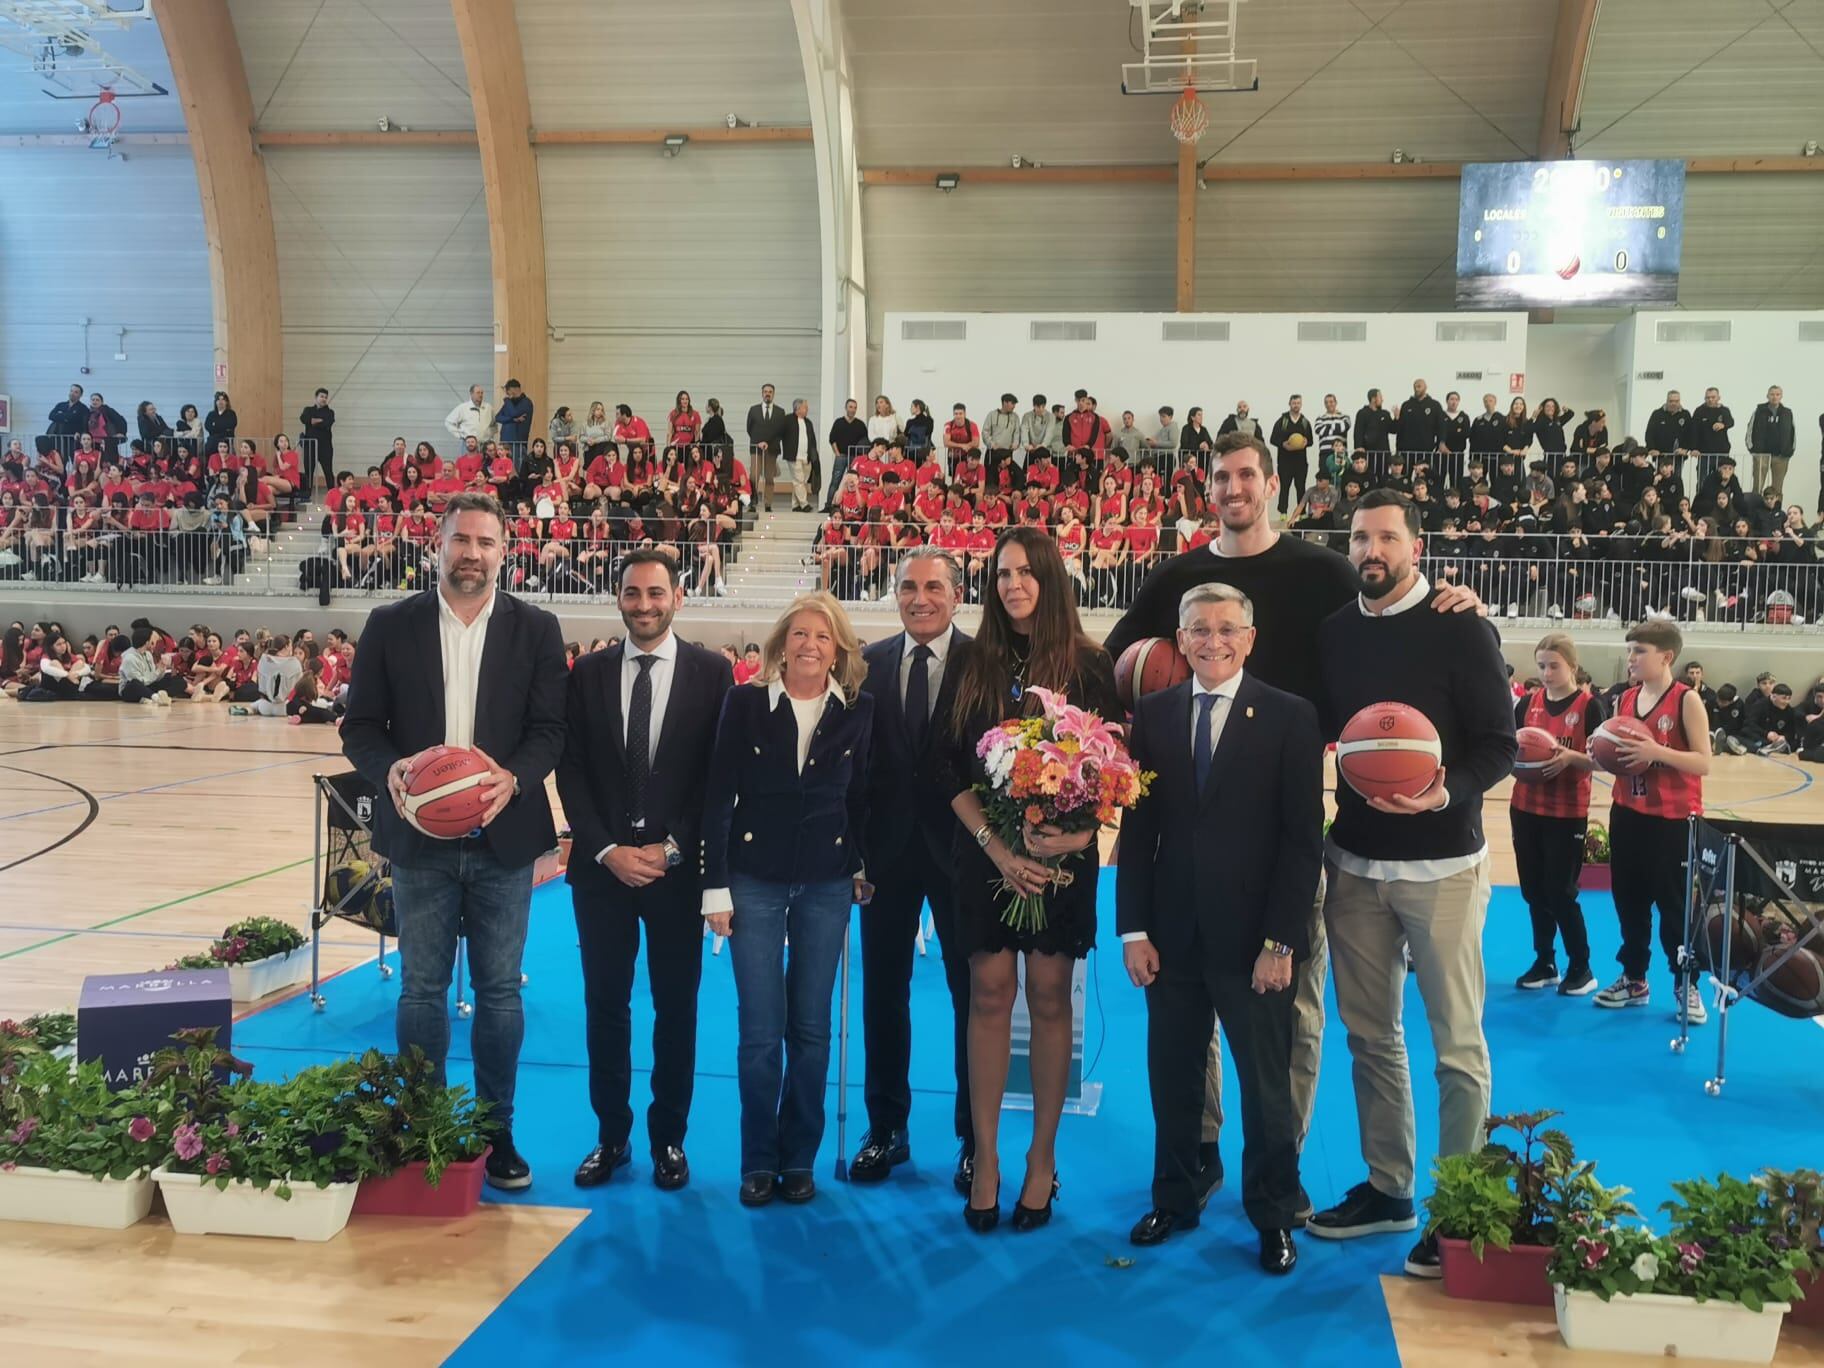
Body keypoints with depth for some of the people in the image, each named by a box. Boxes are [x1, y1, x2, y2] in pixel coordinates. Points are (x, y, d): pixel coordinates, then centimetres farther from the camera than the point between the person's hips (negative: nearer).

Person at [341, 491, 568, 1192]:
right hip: (421, 838, 0)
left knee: (500, 992, 8)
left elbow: (550, 729, -3)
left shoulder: (536, 630, 0)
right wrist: (391, 768, -19)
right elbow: (360, 726, 2)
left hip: (503, 838, 0)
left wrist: (514, 778, -22)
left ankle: (496, 1129, 22)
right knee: (422, 990, 10)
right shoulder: (390, 626, 2)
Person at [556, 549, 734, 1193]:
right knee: (605, 1003, 9)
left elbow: (720, 775, -3)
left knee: (676, 1006, 7)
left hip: (678, 866, -1)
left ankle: (669, 1138, 21)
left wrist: (672, 848, -10)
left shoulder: (711, 672, -1)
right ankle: (611, 1134, 23)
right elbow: (571, 771, 3)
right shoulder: (588, 673, 5)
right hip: (601, 866, 2)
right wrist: (607, 849, -8)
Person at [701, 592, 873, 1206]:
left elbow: (861, 796, 8)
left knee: (811, 1027, 8)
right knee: (761, 1028, 0)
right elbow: (718, 797, -4)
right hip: (755, 877, -1)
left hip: (826, 884, 1)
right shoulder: (745, 702, -4)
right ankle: (758, 1161, 16)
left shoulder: (858, 710, 0)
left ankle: (798, 1158, 22)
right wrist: (716, 887, -6)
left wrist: (864, 869, 5)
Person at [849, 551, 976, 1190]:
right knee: (883, 991, 12)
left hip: (961, 848, -3)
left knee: (973, 994, 7)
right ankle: (886, 1128, 27)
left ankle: (975, 1138, 21)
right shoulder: (868, 664, 4)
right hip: (888, 847, 3)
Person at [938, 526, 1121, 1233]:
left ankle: (1042, 1158, 17)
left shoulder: (1089, 666, 0)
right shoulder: (975, 666, 5)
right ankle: (986, 1156, 13)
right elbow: (954, 770, 2)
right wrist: (996, 846, -10)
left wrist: (1079, 832, -18)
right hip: (985, 853, 1)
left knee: (1049, 997, 5)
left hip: (1061, 856, -1)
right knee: (989, 995, 4)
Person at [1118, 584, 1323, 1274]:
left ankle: (1274, 1215, 26)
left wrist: (1279, 940, -11)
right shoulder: (1152, 714, 5)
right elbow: (1136, 830, 5)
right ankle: (1176, 1197, 31)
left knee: (1267, 1081, 9)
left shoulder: (1289, 717, -4)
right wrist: (1134, 929, 0)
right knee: (1172, 1074, 12)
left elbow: (1303, 839, -6)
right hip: (1172, 934, 3)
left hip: (1253, 938, -2)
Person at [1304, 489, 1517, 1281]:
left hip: (1441, 865, -4)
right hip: (1353, 862, 5)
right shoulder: (1334, 632, 6)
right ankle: (1388, 1187, 26)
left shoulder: (1460, 630, -7)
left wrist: (1447, 794, -27)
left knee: (1457, 1041, 2)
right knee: (1370, 1032, 12)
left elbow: (1498, 743, -10)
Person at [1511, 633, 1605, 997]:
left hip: (1568, 813, -4)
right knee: (1533, 890, 10)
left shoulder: (1589, 705, -7)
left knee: (1560, 892, -1)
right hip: (1525, 808, 4)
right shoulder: (1528, 701, 5)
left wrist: (1571, 756, -26)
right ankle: (1544, 963, 23)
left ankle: (1581, 968, 15)